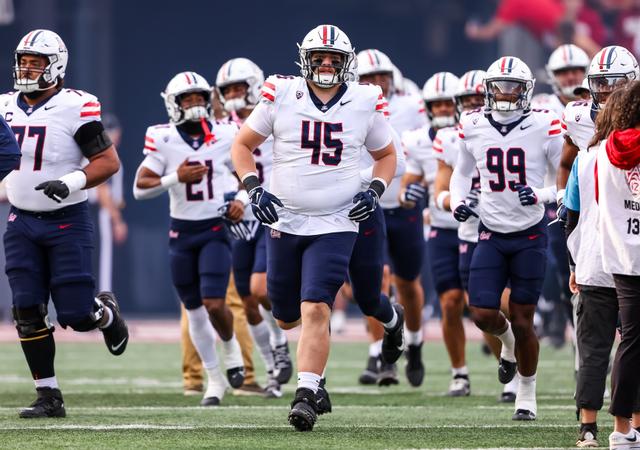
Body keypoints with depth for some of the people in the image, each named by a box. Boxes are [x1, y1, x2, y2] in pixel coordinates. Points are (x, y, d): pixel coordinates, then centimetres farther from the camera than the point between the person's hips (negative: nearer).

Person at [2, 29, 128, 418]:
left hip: (67, 222, -5)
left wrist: (72, 182, -26)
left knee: (76, 316, -5)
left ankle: (107, 313, 31)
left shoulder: (75, 107, -13)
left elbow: (109, 162, -12)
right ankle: (49, 396, 5)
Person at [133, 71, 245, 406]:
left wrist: (241, 199, -3)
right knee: (195, 311, 8)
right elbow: (140, 188, -7)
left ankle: (231, 346, 17)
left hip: (215, 230, -1)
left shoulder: (226, 136, -3)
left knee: (214, 304, -16)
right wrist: (176, 178, -19)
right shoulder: (163, 140, -6)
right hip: (182, 233, 1)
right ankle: (214, 380, 22)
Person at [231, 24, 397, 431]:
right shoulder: (281, 95, -3)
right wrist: (254, 188, -8)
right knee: (287, 317, 11)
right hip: (285, 223, 2)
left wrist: (376, 190, -4)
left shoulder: (365, 102, -1)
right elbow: (243, 144, 7)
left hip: (335, 225, -2)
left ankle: (306, 397, -16)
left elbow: (386, 155, 15)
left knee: (315, 310, -17)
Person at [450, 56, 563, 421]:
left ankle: (528, 394, 18)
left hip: (530, 234, -3)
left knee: (523, 320, 1)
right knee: (482, 314, -8)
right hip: (492, 235, 3)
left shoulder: (544, 127, -9)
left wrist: (542, 195, -22)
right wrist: (457, 202, 0)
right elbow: (463, 172, 18)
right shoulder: (474, 128, 1)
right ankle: (507, 341, 29)